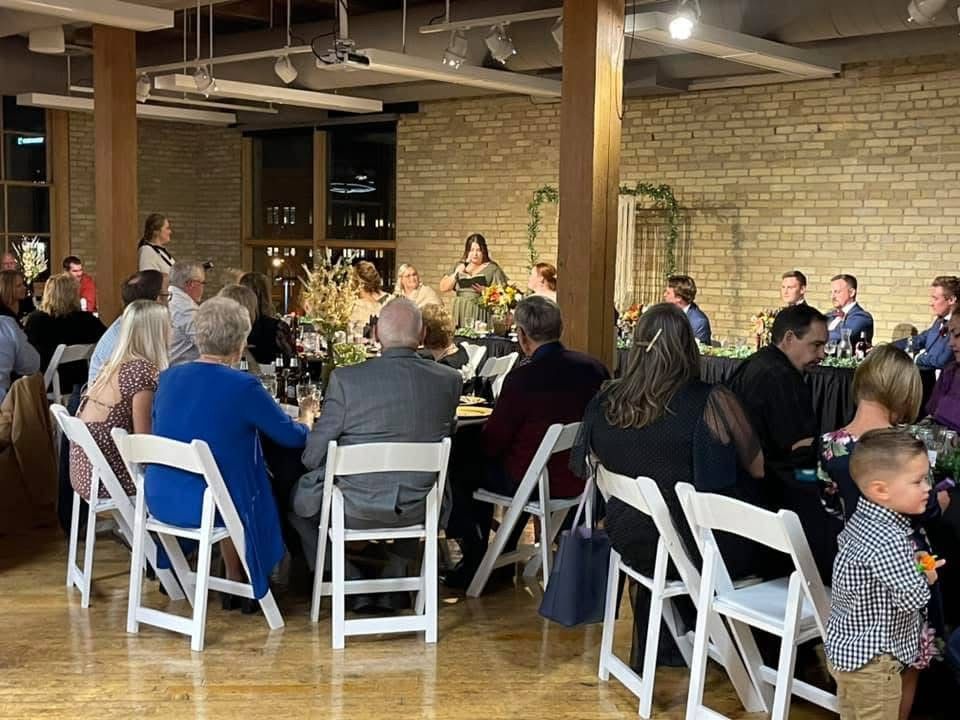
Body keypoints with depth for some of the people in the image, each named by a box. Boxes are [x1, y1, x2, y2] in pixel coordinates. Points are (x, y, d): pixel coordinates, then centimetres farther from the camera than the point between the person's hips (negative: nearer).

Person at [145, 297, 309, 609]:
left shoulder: (168, 378, 2)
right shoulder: (243, 386, -16)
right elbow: (292, 436, -6)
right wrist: (305, 423, 18)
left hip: (159, 500, 6)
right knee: (271, 487, 24)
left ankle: (233, 584, 35)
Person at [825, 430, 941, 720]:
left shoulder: (860, 519, 0)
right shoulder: (890, 542, -29)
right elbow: (912, 598, -27)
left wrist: (910, 562, 7)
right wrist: (926, 577, -5)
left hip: (844, 645, 9)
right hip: (871, 662, -9)